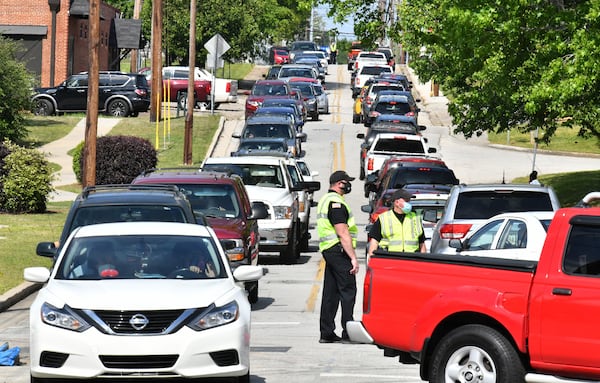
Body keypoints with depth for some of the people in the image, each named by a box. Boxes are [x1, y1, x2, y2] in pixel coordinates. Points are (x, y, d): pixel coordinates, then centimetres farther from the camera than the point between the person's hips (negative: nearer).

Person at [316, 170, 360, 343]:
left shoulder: (325, 200, 19)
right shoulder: (336, 203, -15)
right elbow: (343, 233, -20)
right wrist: (353, 258, -20)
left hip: (328, 250, 10)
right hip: (339, 250, -10)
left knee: (330, 292, 10)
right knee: (348, 290, -7)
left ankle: (326, 333, 11)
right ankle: (348, 332, -10)